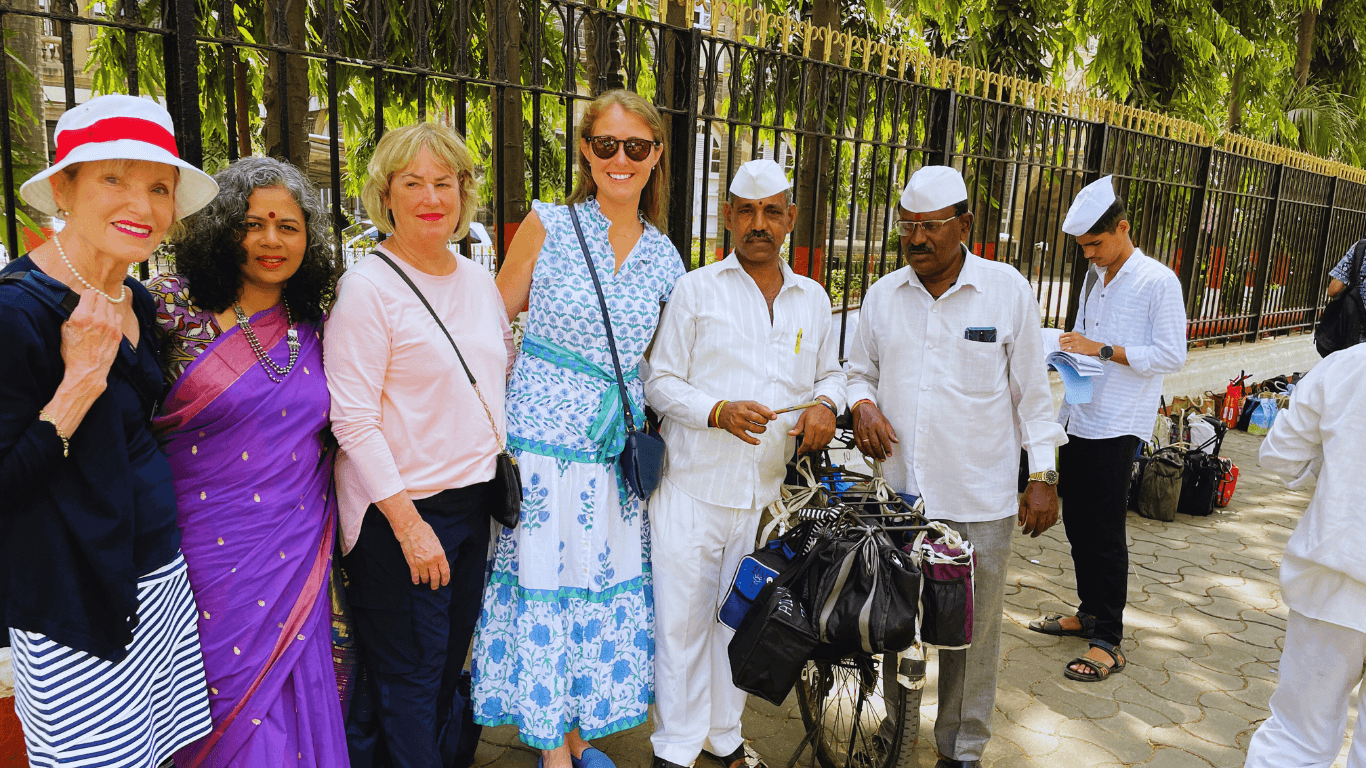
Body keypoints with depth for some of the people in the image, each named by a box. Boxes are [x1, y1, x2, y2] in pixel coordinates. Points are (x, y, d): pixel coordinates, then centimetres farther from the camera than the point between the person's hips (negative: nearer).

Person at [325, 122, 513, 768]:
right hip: (401, 510, -6)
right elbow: (353, 421, -16)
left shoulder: (478, 279, 8)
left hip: (475, 498, 7)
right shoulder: (367, 286, -12)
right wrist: (408, 523, -19)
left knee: (453, 660, 20)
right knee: (408, 677, 7)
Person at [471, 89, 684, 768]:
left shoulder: (664, 258, 6)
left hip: (617, 450, 4)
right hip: (543, 440, -3)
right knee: (543, 588, 4)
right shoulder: (548, 226, -4)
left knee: (608, 588, 11)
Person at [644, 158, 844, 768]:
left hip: (766, 492, 3)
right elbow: (660, 380, 0)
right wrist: (717, 412, -17)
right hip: (693, 488, -3)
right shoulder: (695, 289, 2)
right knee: (681, 619, 2)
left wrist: (825, 405, 0)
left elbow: (831, 373, 23)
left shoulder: (813, 298, 13)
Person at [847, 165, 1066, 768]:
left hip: (980, 501, -2)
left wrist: (1043, 476, 0)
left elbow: (1032, 391, 2)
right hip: (897, 491, 3)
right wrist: (863, 404, -5)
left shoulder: (1008, 290, -2)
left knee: (972, 634, 9)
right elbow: (860, 370, 17)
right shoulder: (882, 295, 6)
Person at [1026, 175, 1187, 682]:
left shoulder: (1157, 282, -9)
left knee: (1105, 532, -3)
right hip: (1078, 417, 7)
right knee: (1077, 524, 14)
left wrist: (1102, 349, -20)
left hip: (1118, 426, -7)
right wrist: (1069, 347, 3)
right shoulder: (1095, 277, 14)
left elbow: (1172, 355, -14)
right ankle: (1090, 613, 30)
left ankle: (1108, 641, 7)